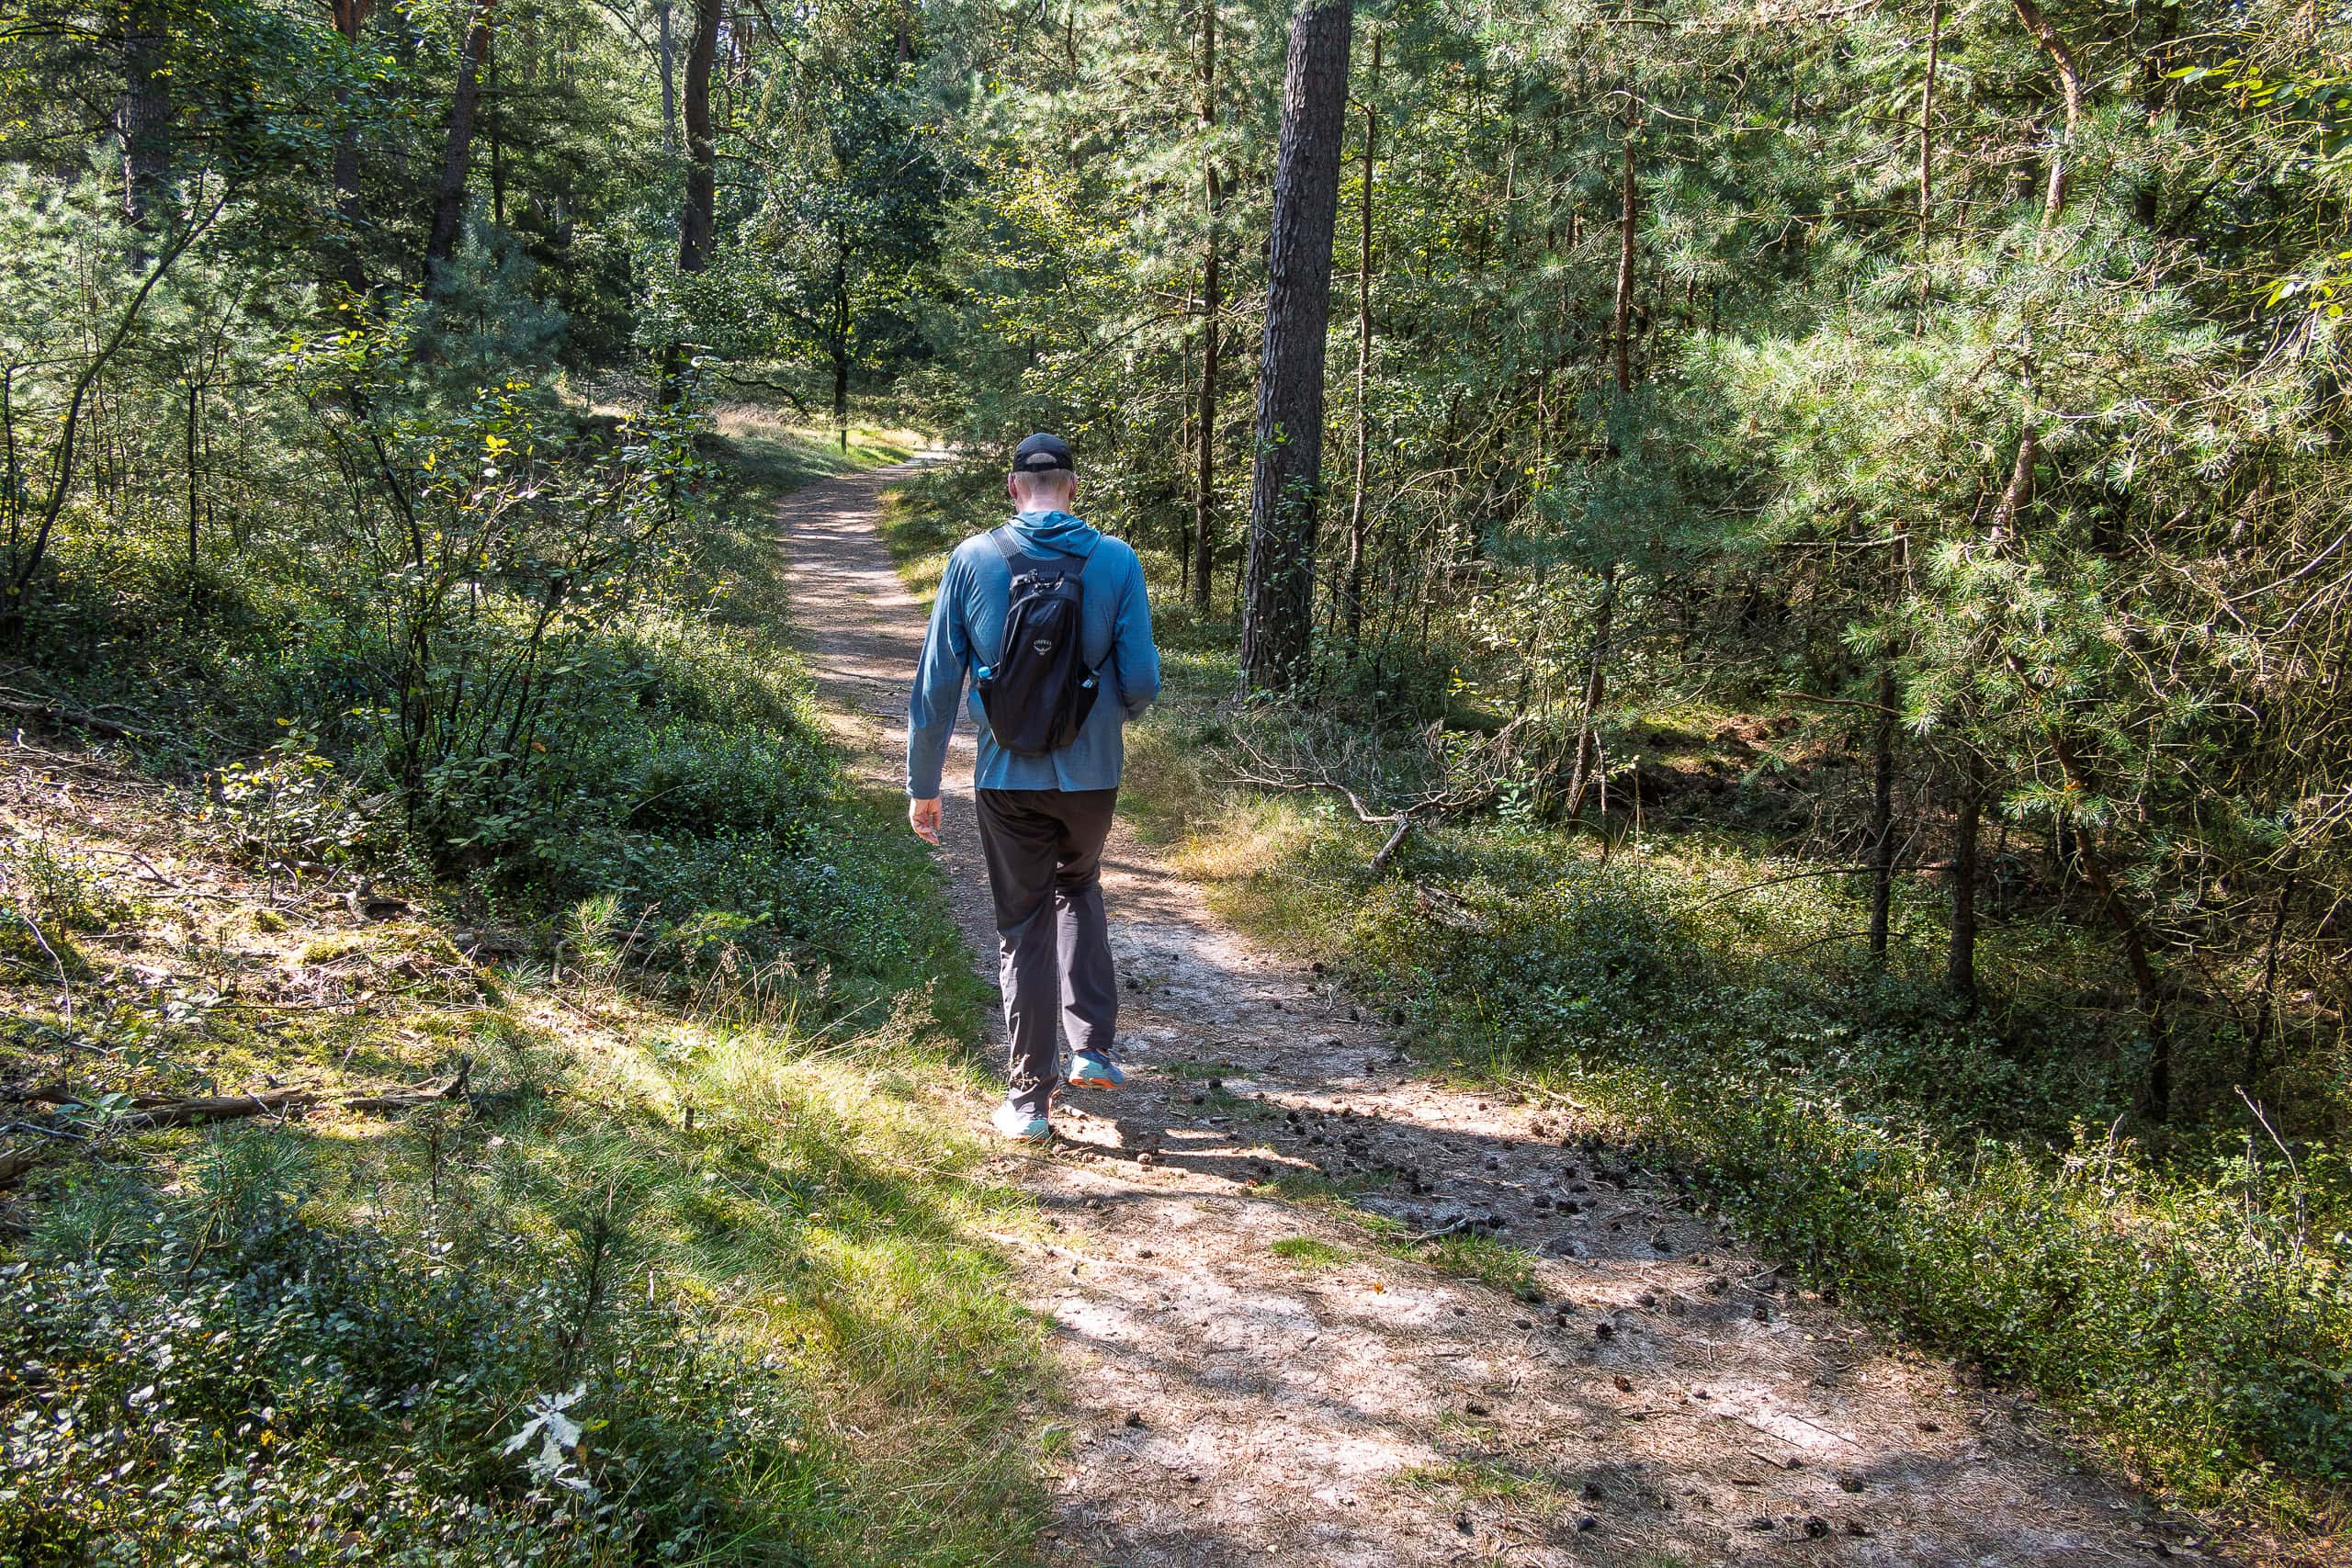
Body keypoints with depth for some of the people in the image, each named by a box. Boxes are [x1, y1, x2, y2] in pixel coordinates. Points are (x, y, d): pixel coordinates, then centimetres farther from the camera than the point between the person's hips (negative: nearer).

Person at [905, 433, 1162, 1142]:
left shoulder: (973, 559, -5)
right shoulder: (1116, 560, -6)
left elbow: (936, 681, -4)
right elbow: (1142, 678, -6)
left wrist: (922, 784, 4)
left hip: (1008, 777, -1)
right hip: (1092, 772, 1)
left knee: (1024, 927, 11)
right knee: (1078, 891, 27)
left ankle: (1031, 1097, 14)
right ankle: (1093, 1048, 21)